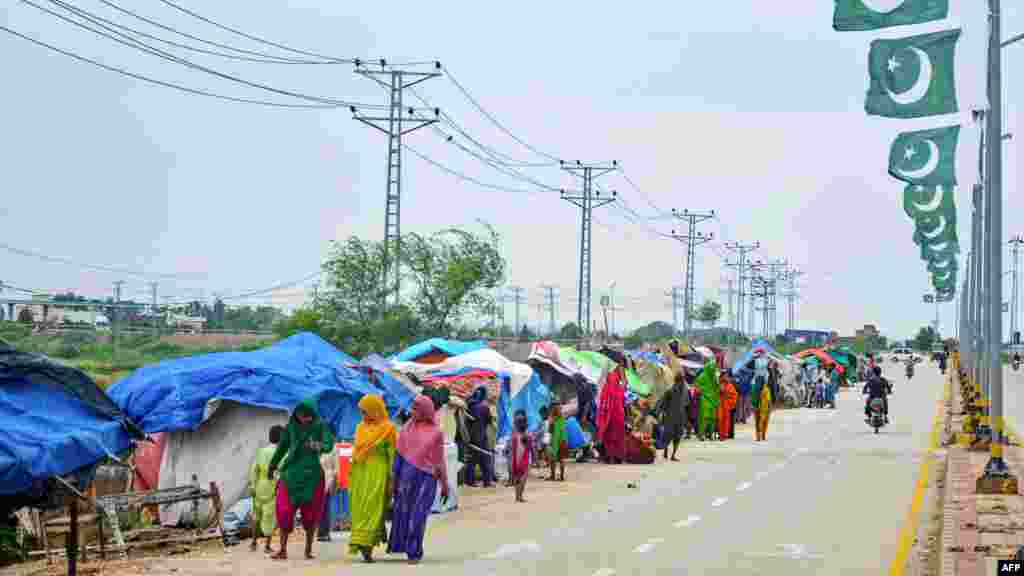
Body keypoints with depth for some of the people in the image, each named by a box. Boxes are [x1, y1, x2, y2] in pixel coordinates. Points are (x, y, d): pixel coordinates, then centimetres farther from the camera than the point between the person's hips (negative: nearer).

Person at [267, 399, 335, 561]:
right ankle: (283, 550, -4)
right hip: (291, 472, 2)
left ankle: (309, 550, 14)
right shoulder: (291, 426, 2)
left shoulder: (320, 426, -6)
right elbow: (282, 446, 16)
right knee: (285, 511, -7)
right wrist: (272, 465, 26)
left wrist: (319, 446, -42)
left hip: (312, 474, -2)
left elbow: (329, 444, -20)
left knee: (310, 512, 3)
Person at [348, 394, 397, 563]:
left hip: (378, 474, -6)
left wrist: (391, 480, -8)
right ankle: (365, 547, 10)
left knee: (372, 509, -12)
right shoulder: (361, 427, 14)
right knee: (360, 510, 4)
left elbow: (392, 455, -4)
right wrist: (351, 477, 14)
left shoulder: (387, 429, -3)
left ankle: (366, 544, -17)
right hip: (360, 473, 6)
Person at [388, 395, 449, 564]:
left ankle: (414, 552, 6)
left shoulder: (436, 432, 3)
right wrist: (393, 477, -1)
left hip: (426, 477, -2)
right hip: (407, 475, 2)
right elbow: (399, 454, 4)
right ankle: (398, 543, 27)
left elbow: (440, 460, 7)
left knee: (418, 515, -5)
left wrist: (445, 485, 7)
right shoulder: (407, 428, 6)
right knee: (403, 512, 6)